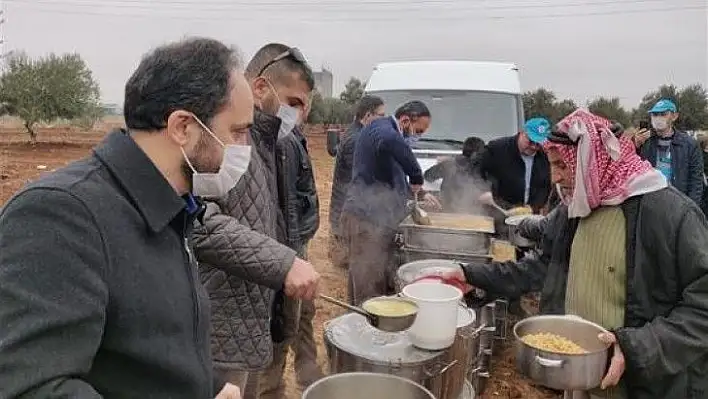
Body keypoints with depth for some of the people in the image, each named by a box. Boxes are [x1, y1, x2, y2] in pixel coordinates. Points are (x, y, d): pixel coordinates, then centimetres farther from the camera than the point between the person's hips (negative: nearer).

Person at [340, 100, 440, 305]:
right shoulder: (381, 128, -8)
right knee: (370, 291, -8)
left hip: (380, 220, 10)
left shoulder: (389, 132, 23)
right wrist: (417, 176, -25)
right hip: (367, 219, -10)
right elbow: (389, 142, -36)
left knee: (386, 287, 9)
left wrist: (418, 192, 23)